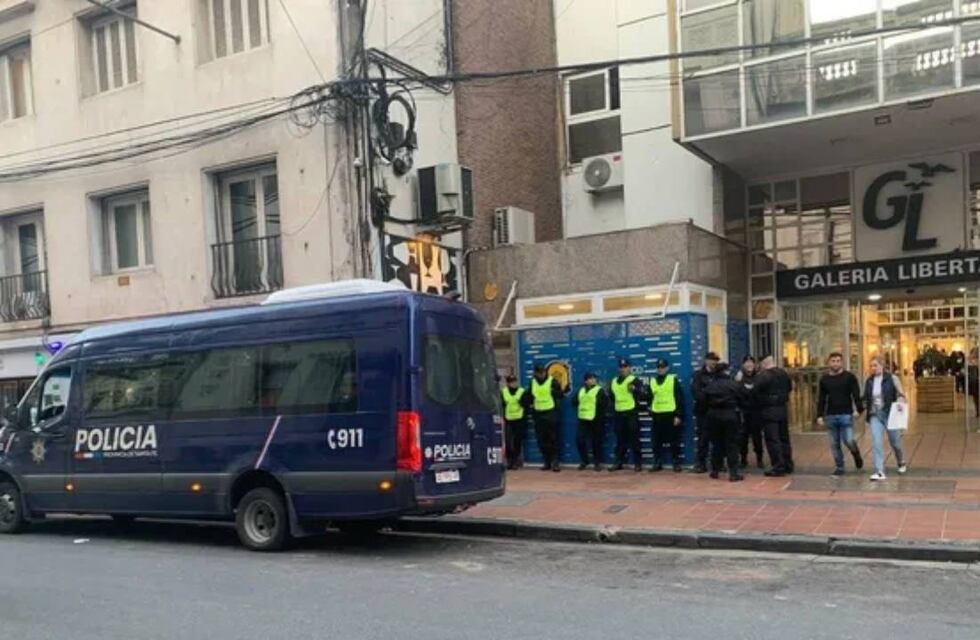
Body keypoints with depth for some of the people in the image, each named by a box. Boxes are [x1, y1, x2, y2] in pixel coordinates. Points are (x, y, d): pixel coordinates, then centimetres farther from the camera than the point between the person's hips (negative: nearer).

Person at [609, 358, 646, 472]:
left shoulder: (635, 380, 0)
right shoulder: (614, 382, 16)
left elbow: (642, 395, -13)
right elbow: (611, 397, 27)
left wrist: (634, 389, -29)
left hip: (631, 413, -5)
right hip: (619, 413, 5)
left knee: (634, 439, -4)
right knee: (620, 440, 9)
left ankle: (638, 463, 1)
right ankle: (619, 462, 15)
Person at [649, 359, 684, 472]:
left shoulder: (673, 380, 0)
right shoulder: (652, 381, 11)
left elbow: (679, 398, -3)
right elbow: (650, 398, 18)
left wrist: (678, 415, -9)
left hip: (671, 414, -4)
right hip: (657, 416, 4)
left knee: (674, 441, 2)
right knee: (657, 441, 6)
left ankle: (676, 463, 9)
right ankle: (657, 463, 14)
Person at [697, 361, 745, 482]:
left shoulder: (709, 385, 0)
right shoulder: (734, 385, -8)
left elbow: (703, 400, 1)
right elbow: (742, 401, -3)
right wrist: (737, 407, 16)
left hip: (713, 416, 3)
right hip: (730, 416, -3)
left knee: (716, 443, 14)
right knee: (731, 444, 0)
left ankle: (715, 471, 19)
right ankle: (733, 473, -3)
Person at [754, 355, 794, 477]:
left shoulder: (763, 376, -15)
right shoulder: (784, 374, 7)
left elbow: (755, 392, -18)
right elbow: (789, 388, 16)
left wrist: (758, 403, 0)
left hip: (768, 411, -7)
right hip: (782, 410, 7)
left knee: (772, 440, -3)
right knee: (784, 438, 16)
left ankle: (778, 467, -4)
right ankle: (788, 465, 24)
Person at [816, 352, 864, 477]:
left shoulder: (849, 377, 1)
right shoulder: (824, 379, 9)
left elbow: (856, 395, -3)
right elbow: (821, 399, 11)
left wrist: (858, 409, -17)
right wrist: (819, 416, 4)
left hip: (846, 415, -3)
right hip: (830, 416, 3)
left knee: (848, 441, -9)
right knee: (834, 444, 5)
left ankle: (857, 456, 22)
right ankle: (839, 467, 15)